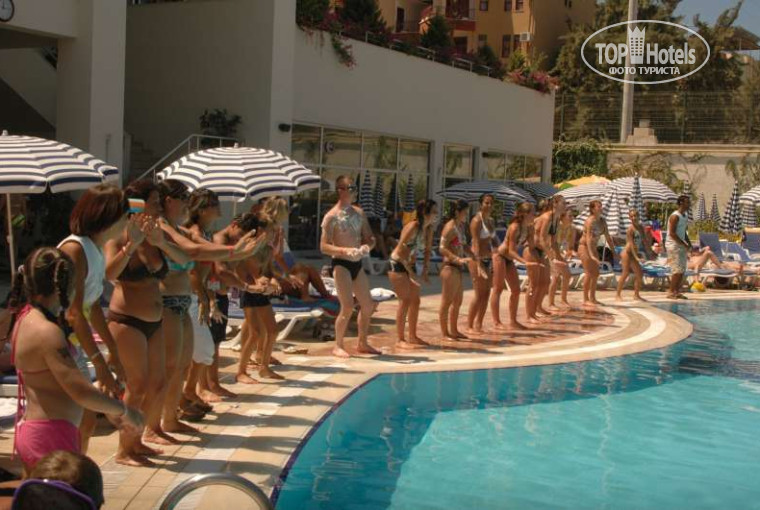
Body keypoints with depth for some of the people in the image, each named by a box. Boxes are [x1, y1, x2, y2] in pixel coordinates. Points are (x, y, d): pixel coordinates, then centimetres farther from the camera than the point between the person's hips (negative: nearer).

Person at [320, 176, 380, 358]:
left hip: (357, 264, 7)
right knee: (348, 307, -11)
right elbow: (324, 247, -13)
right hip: (341, 264, -7)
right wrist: (345, 251, -27)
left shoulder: (359, 213, 11)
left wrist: (367, 246, -9)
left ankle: (362, 343, 26)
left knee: (368, 305, 10)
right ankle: (338, 346, 4)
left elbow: (370, 239, 14)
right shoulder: (332, 216, -9)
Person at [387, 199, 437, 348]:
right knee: (405, 301, -10)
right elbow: (400, 249, -25)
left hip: (410, 266, 9)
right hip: (398, 265, -8)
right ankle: (400, 339, -5)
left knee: (415, 301, 10)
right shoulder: (413, 226, -22)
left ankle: (413, 336, 20)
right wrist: (410, 271, -24)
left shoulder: (429, 229, 2)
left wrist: (425, 272, 5)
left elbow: (427, 250, 13)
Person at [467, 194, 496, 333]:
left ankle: (479, 325, 16)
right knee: (479, 294, -7)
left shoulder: (491, 220, 12)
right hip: (477, 259, -8)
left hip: (488, 259, 8)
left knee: (486, 293, 8)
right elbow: (476, 243, -19)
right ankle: (469, 326, 1)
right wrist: (478, 265, -26)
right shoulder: (477, 220, -12)